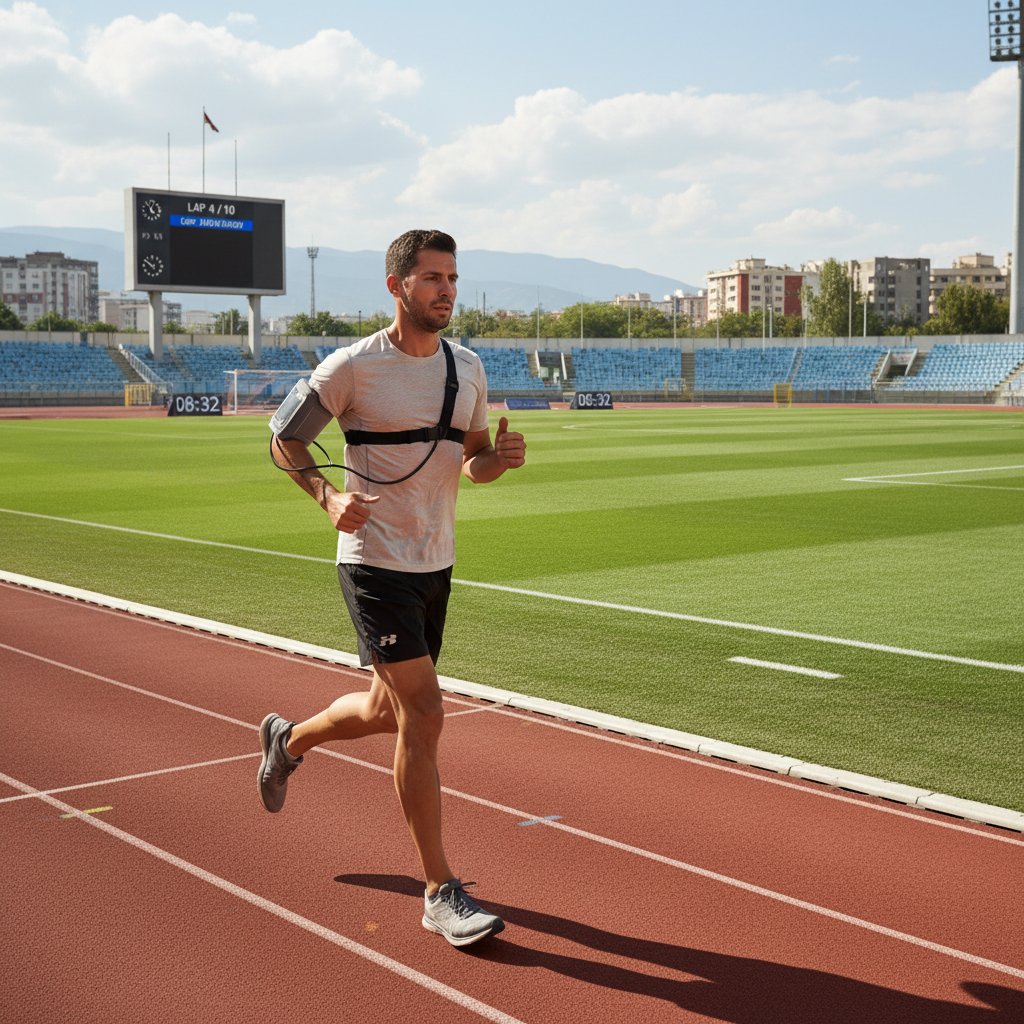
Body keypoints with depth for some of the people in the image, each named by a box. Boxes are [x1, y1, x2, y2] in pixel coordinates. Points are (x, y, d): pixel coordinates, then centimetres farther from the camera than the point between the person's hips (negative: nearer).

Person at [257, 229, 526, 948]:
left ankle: (289, 740, 50)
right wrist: (329, 496, -19)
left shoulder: (468, 368, 7)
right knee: (424, 713, -12)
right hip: (376, 565, -7)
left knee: (388, 711, 19)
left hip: (436, 565, 7)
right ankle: (441, 891, -1)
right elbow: (284, 439, -2)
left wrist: (501, 456, -7)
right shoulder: (355, 367, -11)